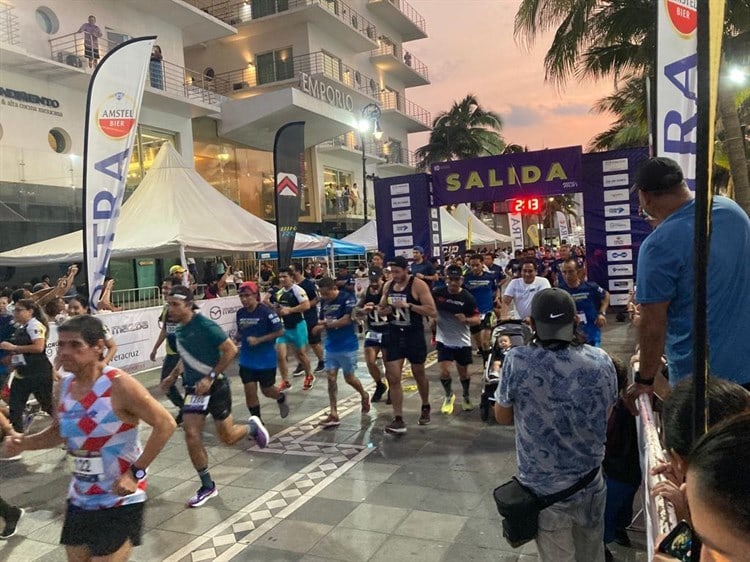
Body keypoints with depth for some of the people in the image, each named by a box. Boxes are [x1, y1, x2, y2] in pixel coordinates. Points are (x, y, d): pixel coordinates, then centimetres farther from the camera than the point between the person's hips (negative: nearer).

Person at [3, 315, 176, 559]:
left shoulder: (119, 385, -23)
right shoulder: (65, 385, 0)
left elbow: (165, 424, -22)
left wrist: (135, 472, -22)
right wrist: (25, 442, -3)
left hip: (119, 500, -7)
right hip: (79, 498, 8)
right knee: (76, 557, 22)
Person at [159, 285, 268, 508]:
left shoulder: (205, 326, -20)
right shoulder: (179, 331, 4)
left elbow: (231, 350, -20)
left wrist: (210, 377, -22)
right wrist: (173, 376, 10)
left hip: (215, 387, -6)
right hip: (193, 389, 6)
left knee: (227, 437, 4)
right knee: (191, 435, -4)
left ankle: (253, 426, 38)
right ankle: (207, 486, 12)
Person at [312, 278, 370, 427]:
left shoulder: (347, 298, -15)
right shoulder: (324, 301, 4)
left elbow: (347, 320, -22)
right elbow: (322, 321, 9)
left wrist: (327, 324, -15)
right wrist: (320, 327, -15)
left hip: (347, 346, -5)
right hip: (331, 346, 6)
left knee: (349, 377, 5)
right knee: (331, 377, 1)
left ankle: (364, 396, 36)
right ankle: (333, 414, 7)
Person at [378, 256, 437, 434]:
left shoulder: (418, 285, -15)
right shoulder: (388, 286, 3)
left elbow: (432, 312, -20)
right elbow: (380, 309, 15)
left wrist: (408, 305, -28)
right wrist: (385, 311, -9)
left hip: (414, 335, -4)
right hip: (394, 335, 4)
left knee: (419, 374, 15)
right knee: (393, 377, -4)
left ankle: (425, 408, 40)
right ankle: (398, 420, 1)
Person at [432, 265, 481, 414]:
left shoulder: (468, 297, -13)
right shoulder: (437, 293, -10)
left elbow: (478, 319, -11)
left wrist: (466, 319, -29)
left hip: (462, 341, 0)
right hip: (444, 340, 0)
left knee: (463, 372, 14)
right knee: (444, 371, -11)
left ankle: (466, 396, 42)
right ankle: (449, 396, 18)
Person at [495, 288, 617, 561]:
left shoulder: (517, 361, -22)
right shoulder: (601, 361, -13)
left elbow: (502, 417, -6)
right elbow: (605, 418, 3)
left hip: (542, 486, -2)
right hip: (590, 480, 3)